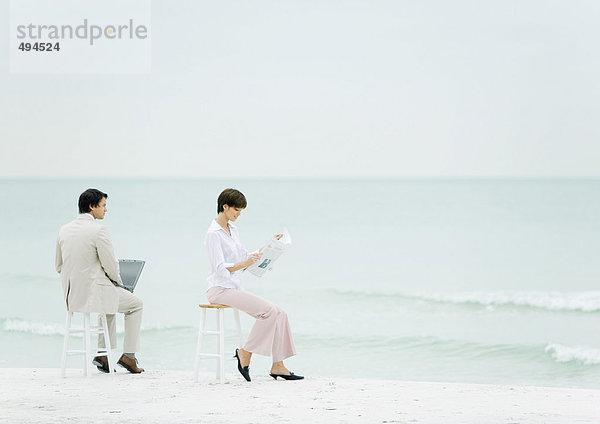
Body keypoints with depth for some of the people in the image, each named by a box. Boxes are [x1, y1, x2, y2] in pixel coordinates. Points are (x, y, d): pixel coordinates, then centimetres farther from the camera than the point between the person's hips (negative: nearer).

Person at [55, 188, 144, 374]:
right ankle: (128, 356, 14)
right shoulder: (99, 230, -16)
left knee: (109, 302, 37)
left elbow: (59, 267, 13)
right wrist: (118, 282, 8)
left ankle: (103, 355, 31)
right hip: (95, 292, -7)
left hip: (72, 295, 7)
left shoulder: (64, 230, 6)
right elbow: (111, 266, -13)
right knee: (136, 305, 18)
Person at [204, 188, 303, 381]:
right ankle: (245, 353, -12)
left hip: (235, 289, 9)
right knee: (268, 311, -23)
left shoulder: (232, 229, 16)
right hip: (220, 290, -9)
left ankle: (278, 366, -8)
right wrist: (245, 263, -30)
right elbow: (221, 268, -18)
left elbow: (245, 255, 24)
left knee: (279, 314, -4)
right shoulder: (213, 233, -11)